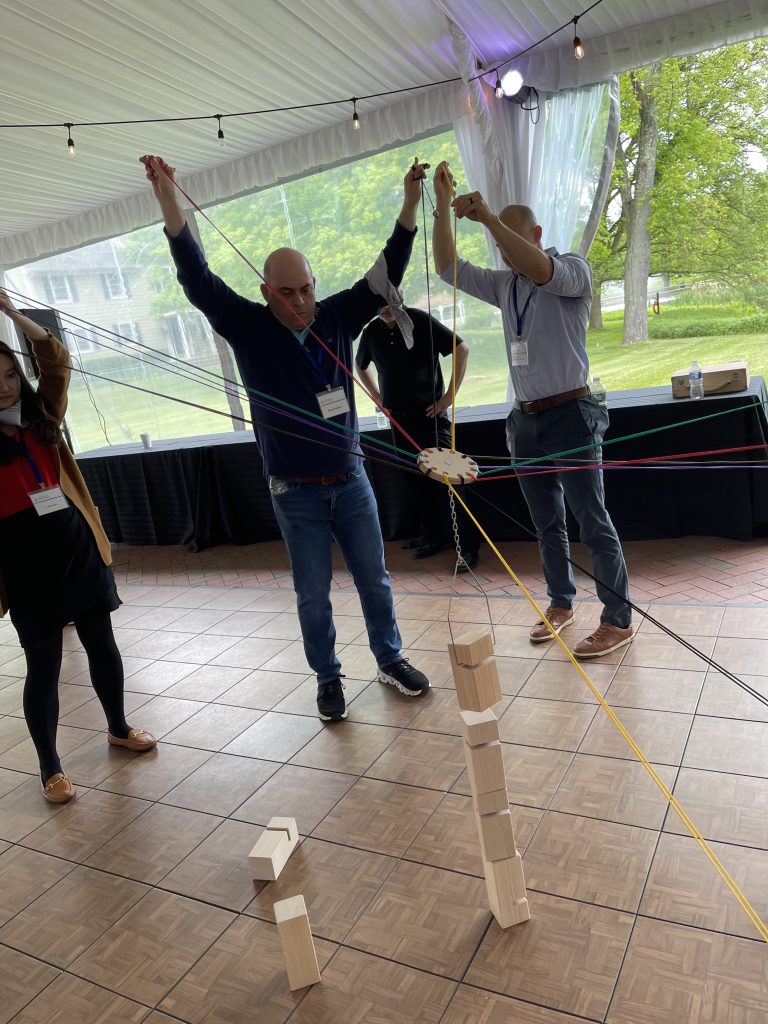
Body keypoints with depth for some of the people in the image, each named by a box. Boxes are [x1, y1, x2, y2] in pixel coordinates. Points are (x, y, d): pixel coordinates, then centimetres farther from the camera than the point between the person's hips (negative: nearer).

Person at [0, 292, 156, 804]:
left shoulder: (41, 414, 8)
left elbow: (57, 359, 0)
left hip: (75, 539, 4)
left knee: (101, 642, 14)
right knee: (43, 662, 4)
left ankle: (119, 728, 35)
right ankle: (50, 767, 20)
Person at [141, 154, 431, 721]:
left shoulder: (337, 315, 1)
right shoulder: (249, 328, -6)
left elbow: (386, 274, -2)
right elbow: (197, 278, -15)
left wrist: (410, 202, -10)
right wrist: (167, 196, -24)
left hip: (350, 479, 2)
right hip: (296, 491, -2)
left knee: (375, 579, 14)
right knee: (313, 595, 9)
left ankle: (391, 659, 34)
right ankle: (328, 678, 28)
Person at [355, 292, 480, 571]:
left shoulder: (421, 321, -8)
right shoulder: (371, 332, 6)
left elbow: (461, 349, -9)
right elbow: (360, 366, 25)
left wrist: (449, 396, -10)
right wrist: (378, 399, 14)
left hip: (430, 414, -5)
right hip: (399, 420, 5)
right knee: (417, 482, 10)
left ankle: (468, 546, -2)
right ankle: (434, 537, 23)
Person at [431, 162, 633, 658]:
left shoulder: (573, 269, -3)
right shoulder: (504, 284, 14)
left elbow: (542, 270, -26)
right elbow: (448, 267, 11)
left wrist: (487, 216, -27)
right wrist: (443, 205, 2)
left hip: (570, 415, -6)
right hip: (525, 420, 6)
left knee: (594, 522, -2)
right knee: (548, 523, 14)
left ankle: (618, 621, 7)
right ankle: (561, 604, 28)